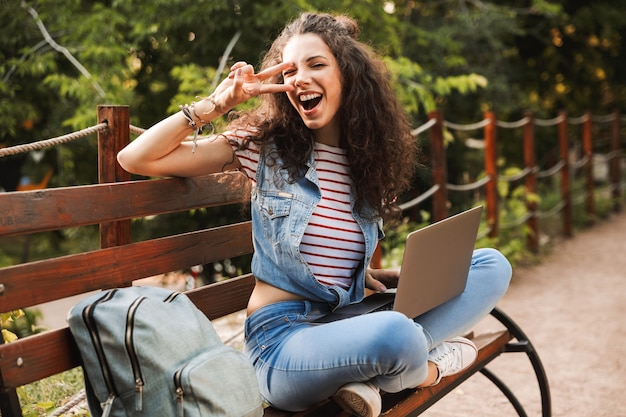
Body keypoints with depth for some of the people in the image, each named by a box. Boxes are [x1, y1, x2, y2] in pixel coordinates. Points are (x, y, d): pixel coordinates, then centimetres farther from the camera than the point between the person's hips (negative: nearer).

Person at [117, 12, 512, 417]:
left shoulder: (368, 160, 9)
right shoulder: (266, 144, -2)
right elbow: (135, 158, -5)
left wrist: (371, 275, 4)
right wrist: (217, 103, -11)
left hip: (347, 323, 6)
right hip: (281, 336, -6)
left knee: (492, 264, -2)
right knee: (396, 336, -38)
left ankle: (370, 376, -16)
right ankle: (431, 363, -2)